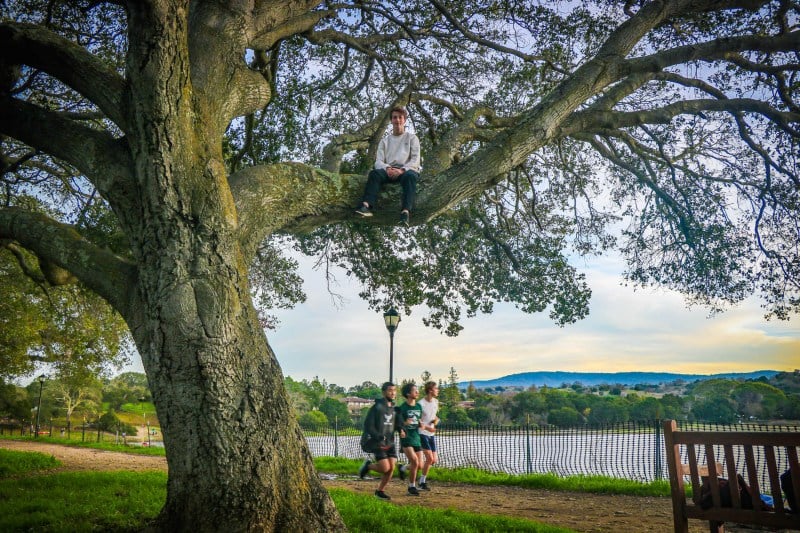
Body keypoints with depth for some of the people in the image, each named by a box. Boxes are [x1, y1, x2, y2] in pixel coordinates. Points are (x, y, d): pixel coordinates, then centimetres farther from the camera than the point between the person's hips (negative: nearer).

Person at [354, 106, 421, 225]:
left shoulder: (412, 138, 15)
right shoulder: (384, 140, 21)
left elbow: (415, 159, 1)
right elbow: (378, 161, 8)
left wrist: (402, 170, -18)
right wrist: (387, 168, -16)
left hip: (407, 169, -2)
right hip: (389, 170, 2)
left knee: (409, 176, -39)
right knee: (374, 172, -30)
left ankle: (406, 212, -60)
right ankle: (367, 206, -52)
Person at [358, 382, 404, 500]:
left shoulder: (394, 408, 8)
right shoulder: (377, 407, -12)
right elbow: (368, 425, -12)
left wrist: (400, 430, -4)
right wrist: (379, 437, -21)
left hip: (390, 443, 6)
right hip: (378, 443, -6)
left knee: (391, 468, -1)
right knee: (385, 468, -14)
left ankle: (380, 491, 18)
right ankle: (368, 465, 15)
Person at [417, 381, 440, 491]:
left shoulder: (436, 401, 7)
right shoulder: (421, 403, -16)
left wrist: (436, 420, 0)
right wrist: (427, 428, -28)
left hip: (431, 434, 8)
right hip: (422, 434, -8)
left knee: (434, 460, 6)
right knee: (430, 458, -13)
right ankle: (422, 482, 5)